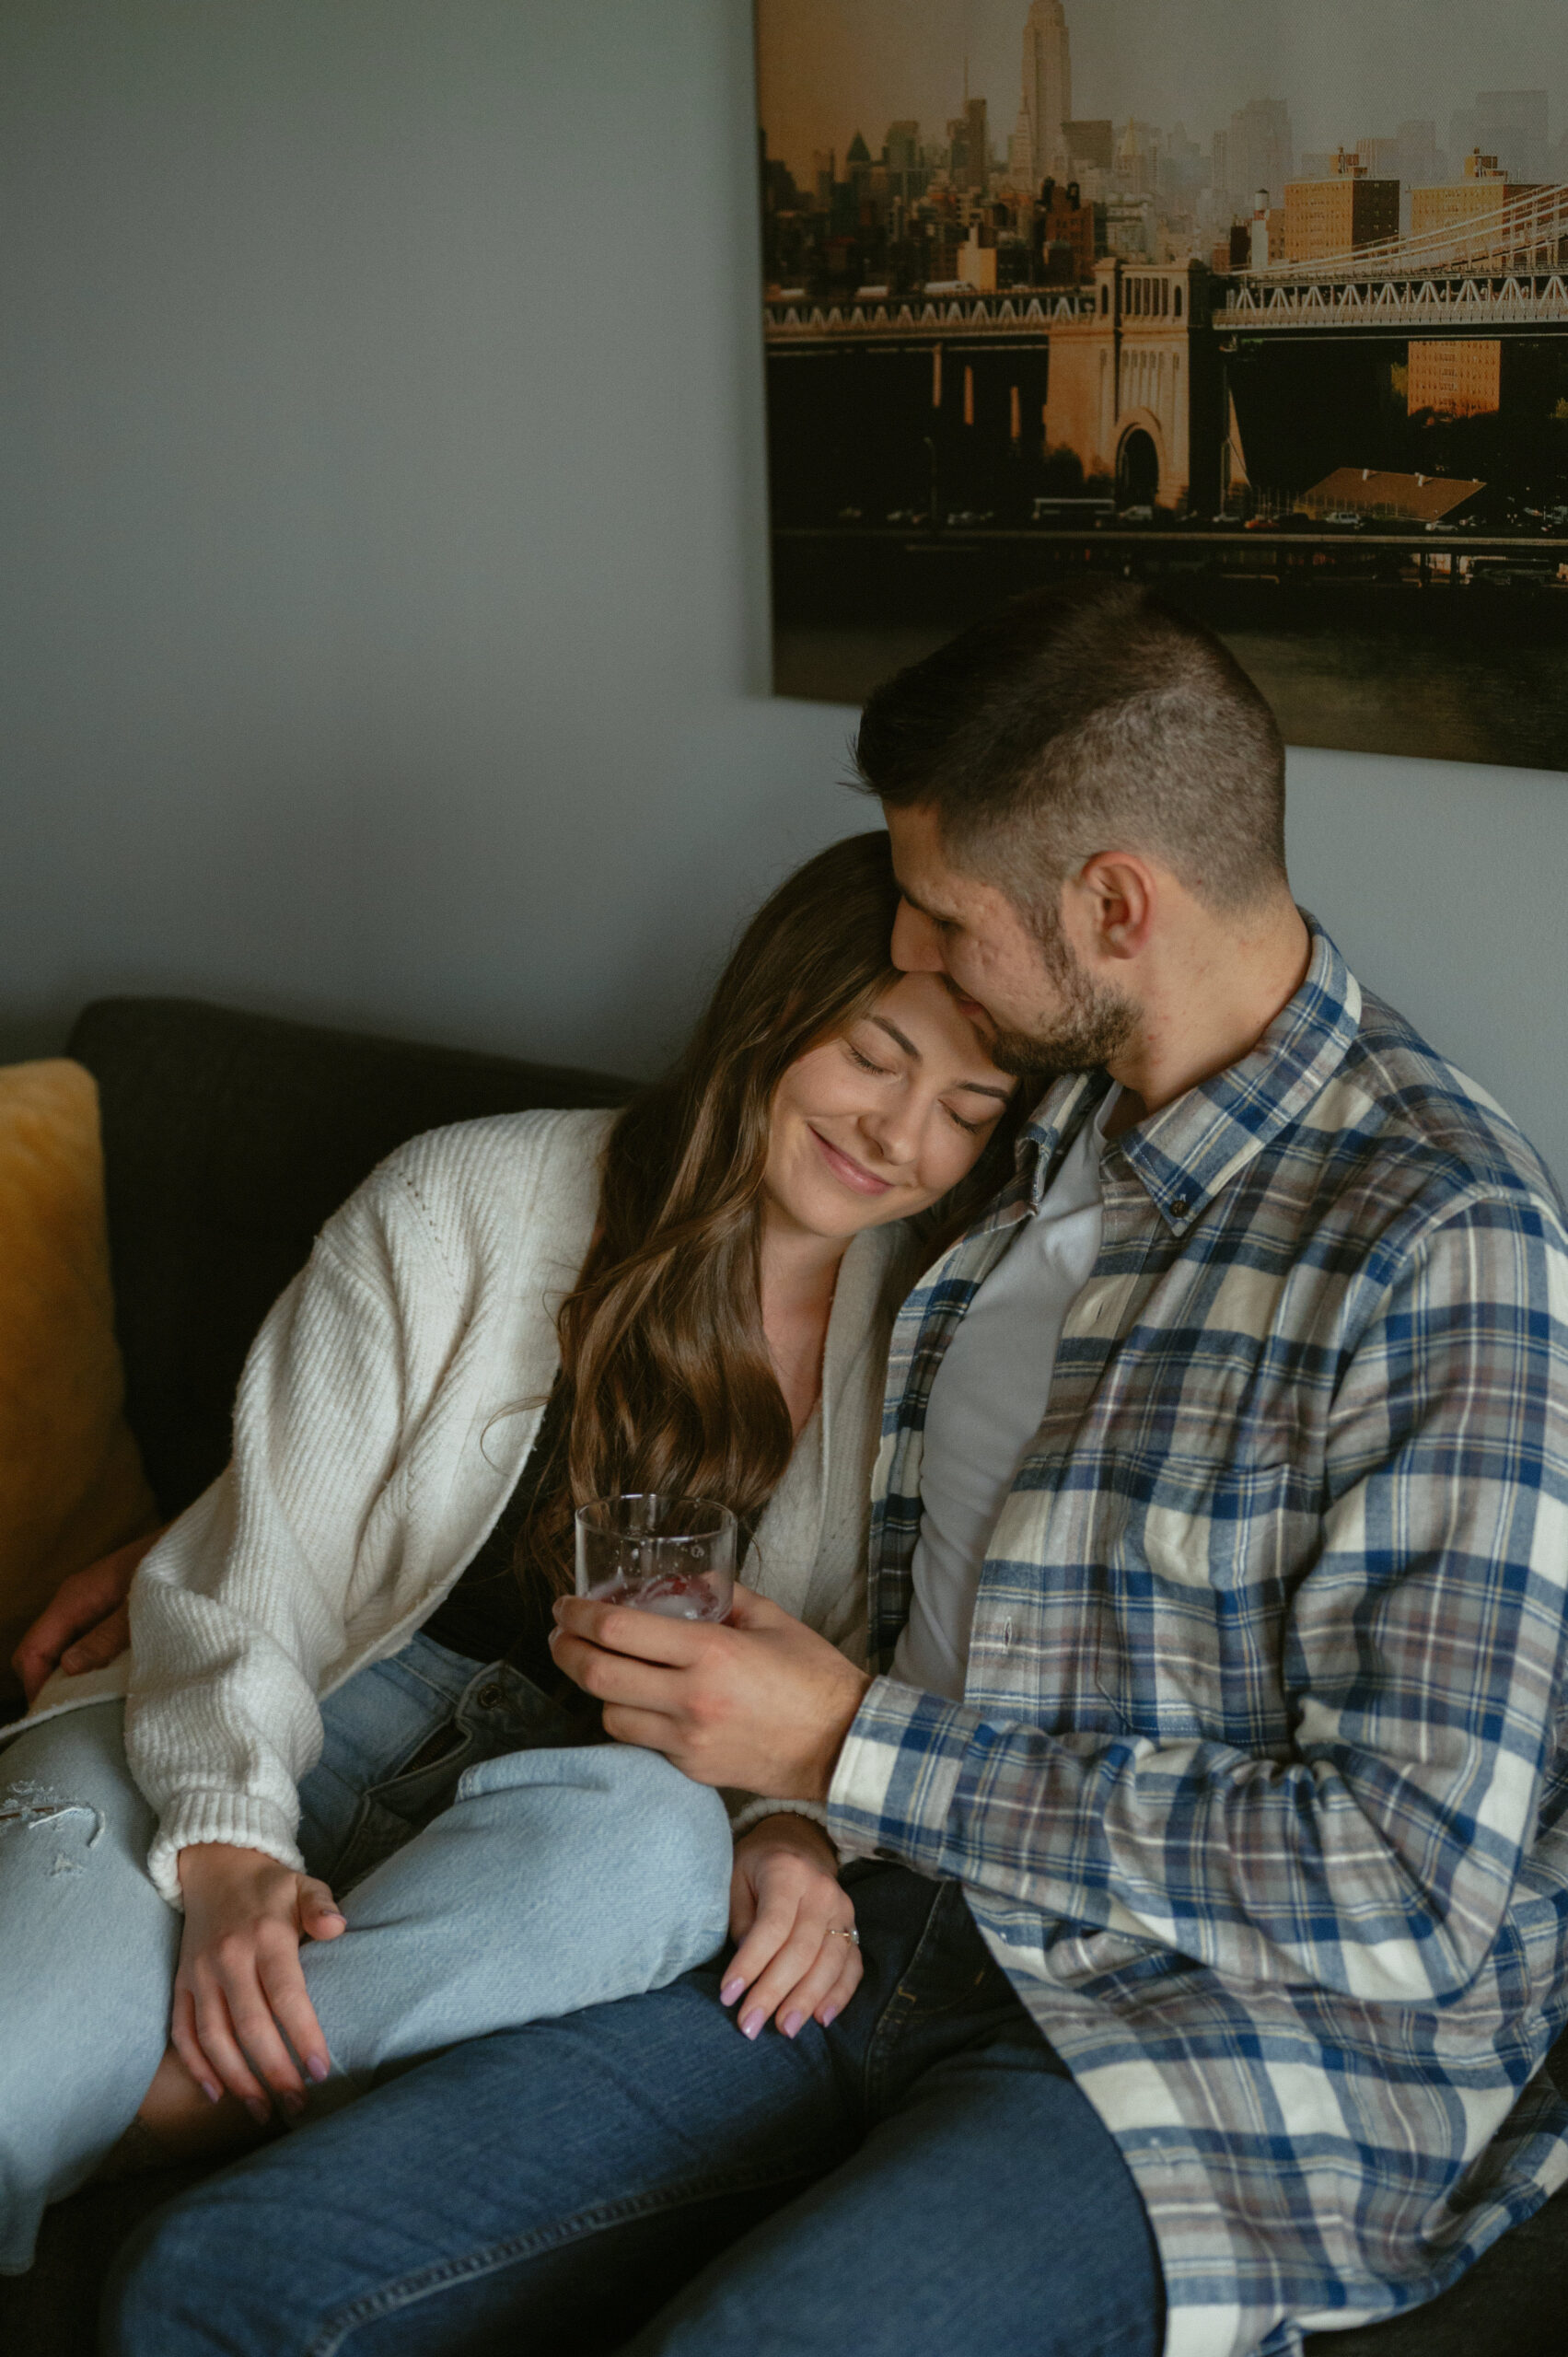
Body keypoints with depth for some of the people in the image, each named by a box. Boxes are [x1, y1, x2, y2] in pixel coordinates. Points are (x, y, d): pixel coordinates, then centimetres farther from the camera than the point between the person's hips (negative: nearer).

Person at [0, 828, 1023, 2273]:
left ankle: (140, 2109, -34)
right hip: (292, 1741, -2)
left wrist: (800, 1827, -18)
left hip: (560, 1795, 3)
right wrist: (231, 1848, -23)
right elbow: (248, 1574, -7)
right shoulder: (462, 1209, -5)